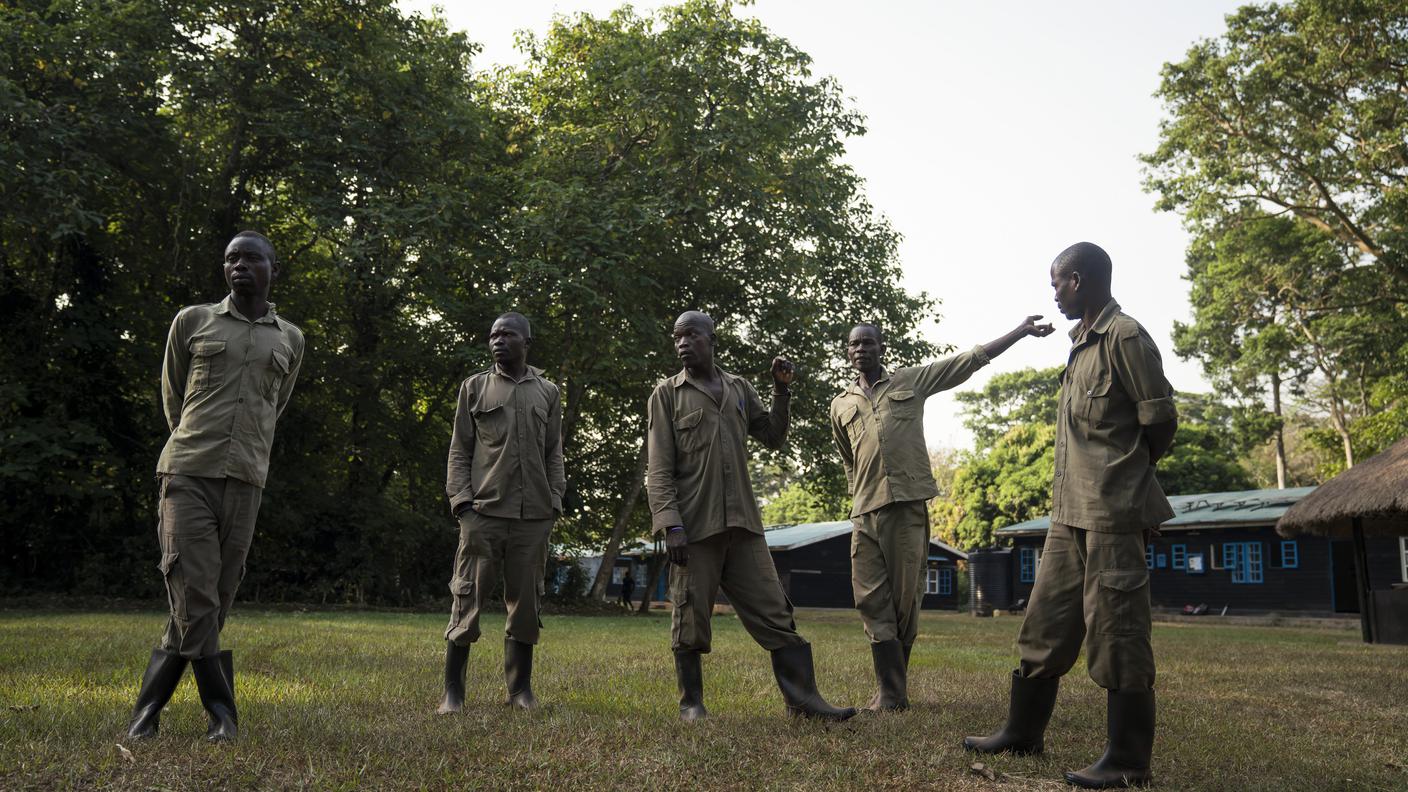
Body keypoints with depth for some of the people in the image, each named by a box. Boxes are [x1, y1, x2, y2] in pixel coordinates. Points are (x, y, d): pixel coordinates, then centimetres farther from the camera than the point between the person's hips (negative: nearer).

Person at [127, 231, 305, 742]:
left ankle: (147, 710, 13)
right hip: (187, 476, -2)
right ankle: (222, 713, 0)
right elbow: (172, 397, 18)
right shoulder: (192, 322, 8)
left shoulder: (291, 340, 13)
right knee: (195, 597, -11)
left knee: (212, 601, 1)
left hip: (244, 483, 2)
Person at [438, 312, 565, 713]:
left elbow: (554, 455, 13)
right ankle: (452, 691, 6)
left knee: (526, 602, 5)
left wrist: (554, 501, 2)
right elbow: (459, 451, 7)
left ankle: (521, 688, 14)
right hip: (484, 511, -1)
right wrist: (461, 500, -4)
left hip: (533, 515, 2)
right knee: (468, 599, -2)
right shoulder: (474, 387, 10)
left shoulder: (548, 393, 14)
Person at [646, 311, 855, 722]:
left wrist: (782, 391, 8)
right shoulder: (667, 394, 3)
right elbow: (659, 469, -3)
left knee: (774, 611, 2)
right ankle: (691, 704, 16)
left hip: (743, 523, 4)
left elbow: (774, 437, 22)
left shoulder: (739, 388, 15)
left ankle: (803, 699, 5)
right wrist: (671, 525, -14)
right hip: (694, 526, -4)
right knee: (691, 618, 2)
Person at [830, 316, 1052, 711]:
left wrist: (1022, 331, 5)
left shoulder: (912, 381, 12)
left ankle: (894, 688, 12)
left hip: (908, 505, -2)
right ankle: (890, 693, 2)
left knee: (905, 598, 1)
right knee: (872, 600, -4)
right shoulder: (841, 405, 18)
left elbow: (972, 359, 9)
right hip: (865, 513, 2)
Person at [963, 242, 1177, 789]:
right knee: (1046, 622, 12)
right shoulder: (1082, 345, 17)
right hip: (1070, 512, 9)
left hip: (1111, 512, -9)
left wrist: (1121, 477, 4)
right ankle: (1023, 731, 23)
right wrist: (1083, 478, 9)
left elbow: (1160, 423, -9)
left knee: (1115, 631, -4)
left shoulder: (1125, 337, -9)